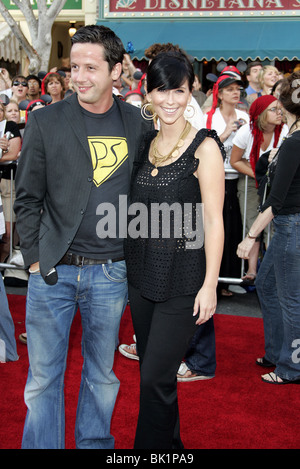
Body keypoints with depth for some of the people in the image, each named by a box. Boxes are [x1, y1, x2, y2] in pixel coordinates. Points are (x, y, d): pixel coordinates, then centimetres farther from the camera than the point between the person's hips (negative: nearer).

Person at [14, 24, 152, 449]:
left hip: (110, 273, 1)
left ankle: (94, 443, 33)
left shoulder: (138, 125, 2)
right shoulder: (45, 122, -2)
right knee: (43, 377, 6)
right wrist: (34, 258, -4)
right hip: (53, 270, -1)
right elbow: (27, 198, 2)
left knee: (102, 374, 14)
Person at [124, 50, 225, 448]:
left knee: (156, 378, -5)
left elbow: (213, 220, -12)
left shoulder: (204, 147, -10)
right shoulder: (144, 143, 8)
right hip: (142, 273, 7)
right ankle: (171, 444, 35)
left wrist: (210, 284, -15)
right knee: (151, 370, 17)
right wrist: (127, 264, 12)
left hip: (183, 279, -6)